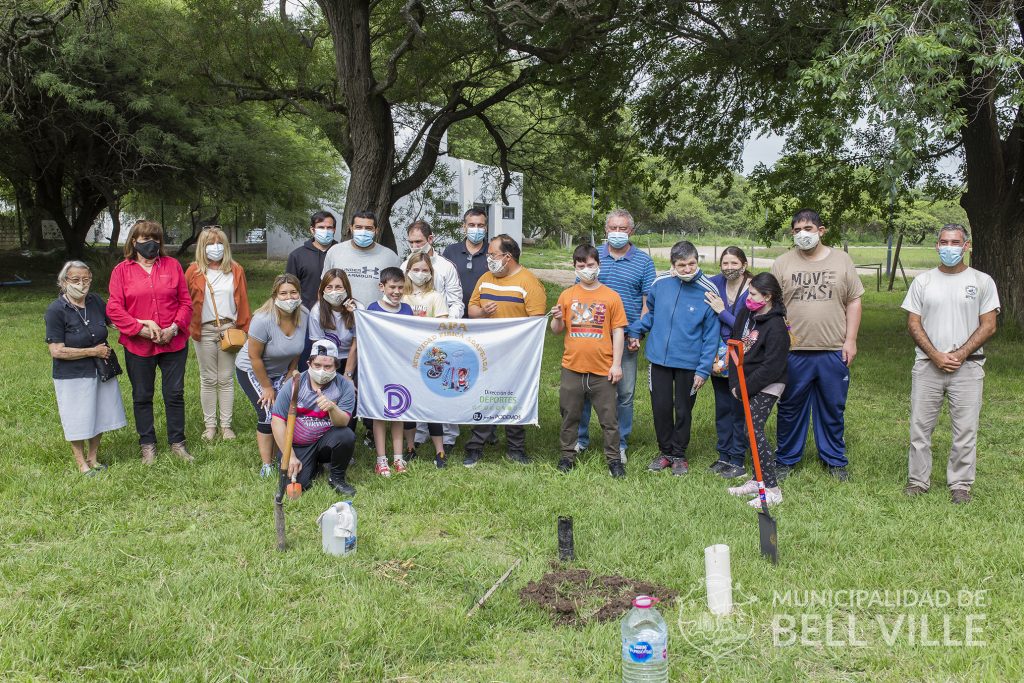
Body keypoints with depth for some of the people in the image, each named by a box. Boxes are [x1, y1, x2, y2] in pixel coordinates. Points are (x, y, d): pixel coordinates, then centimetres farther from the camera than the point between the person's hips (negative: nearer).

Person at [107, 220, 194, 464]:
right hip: (138, 345, 0)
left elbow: (186, 301, 2)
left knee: (175, 393, 7)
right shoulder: (122, 270, 0)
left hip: (173, 342, 1)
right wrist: (141, 328, -16)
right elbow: (114, 308, -6)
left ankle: (177, 442, 20)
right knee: (142, 396, 11)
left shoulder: (172, 265, 4)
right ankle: (147, 444, 24)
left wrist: (174, 328, -12)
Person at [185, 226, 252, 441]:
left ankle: (226, 425, 12)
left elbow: (243, 302, 5)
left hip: (228, 329, 1)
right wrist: (191, 328, -6)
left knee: (226, 379, 5)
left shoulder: (235, 270, 5)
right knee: (208, 379, 7)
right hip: (204, 331, -1)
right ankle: (210, 425, 15)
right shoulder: (194, 271, 1)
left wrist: (243, 328, 1)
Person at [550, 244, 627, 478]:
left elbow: (618, 332, 0)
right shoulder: (567, 295, 4)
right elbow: (557, 330, 8)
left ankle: (614, 459, 16)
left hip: (603, 370, -2)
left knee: (609, 417, 5)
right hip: (572, 368, 2)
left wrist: (617, 364, -5)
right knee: (570, 415, 13)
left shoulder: (611, 296, -1)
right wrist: (556, 319, -14)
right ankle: (568, 455, 27)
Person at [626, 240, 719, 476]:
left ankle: (679, 455, 29)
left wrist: (704, 369, -11)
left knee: (683, 411, 11)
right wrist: (635, 331, 1)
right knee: (661, 408, 10)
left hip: (689, 363, -2)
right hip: (659, 358, 2)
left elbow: (711, 336, -8)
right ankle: (665, 451, 29)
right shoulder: (660, 284, -5)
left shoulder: (708, 291, -12)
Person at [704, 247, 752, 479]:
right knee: (722, 408, 14)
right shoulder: (715, 283, -2)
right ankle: (724, 455, 27)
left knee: (738, 409, 4)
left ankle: (737, 461, 14)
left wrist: (722, 311, -18)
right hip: (719, 356, 5)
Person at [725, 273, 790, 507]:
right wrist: (735, 383, -1)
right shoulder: (746, 313, 5)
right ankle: (758, 480, 23)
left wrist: (745, 388, -15)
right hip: (745, 385, 8)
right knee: (751, 431, 12)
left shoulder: (776, 326, -18)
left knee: (755, 430, -13)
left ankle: (772, 489, -8)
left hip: (767, 387, -8)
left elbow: (772, 366, -20)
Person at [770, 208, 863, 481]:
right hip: (793, 351, 0)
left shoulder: (841, 260, 6)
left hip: (834, 351, 1)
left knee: (833, 410, 10)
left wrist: (850, 340, -1)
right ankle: (787, 459, 21)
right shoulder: (782, 264, 4)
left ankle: (835, 460, 24)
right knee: (790, 409, 8)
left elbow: (853, 302, 7)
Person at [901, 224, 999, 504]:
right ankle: (918, 480, 17)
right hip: (927, 365, 1)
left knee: (965, 429, 3)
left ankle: (960, 484, 15)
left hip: (968, 367, -1)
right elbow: (913, 324, 3)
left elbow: (988, 326, 0)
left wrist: (960, 355, -11)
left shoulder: (981, 281, 3)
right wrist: (936, 356, -9)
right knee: (920, 426, 5)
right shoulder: (923, 281, 7)